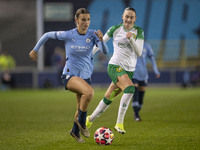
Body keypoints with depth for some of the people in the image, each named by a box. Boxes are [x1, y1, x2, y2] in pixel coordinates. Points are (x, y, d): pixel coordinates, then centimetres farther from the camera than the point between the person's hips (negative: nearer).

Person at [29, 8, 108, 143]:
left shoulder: (93, 35, -6)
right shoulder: (68, 35, -11)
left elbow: (105, 51, -18)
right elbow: (47, 35, 4)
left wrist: (101, 39, -38)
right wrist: (35, 50, 12)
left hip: (86, 76, 4)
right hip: (70, 75, -4)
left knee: (81, 108, 9)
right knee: (89, 92, -32)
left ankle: (75, 132, 37)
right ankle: (81, 121, -14)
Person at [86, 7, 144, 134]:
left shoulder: (139, 32, 2)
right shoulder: (116, 29, 0)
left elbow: (139, 53, -7)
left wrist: (131, 39, -22)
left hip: (129, 70, 3)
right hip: (115, 66, -3)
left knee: (108, 98, 8)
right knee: (130, 88, -29)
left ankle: (91, 119, 30)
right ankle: (119, 123, -25)